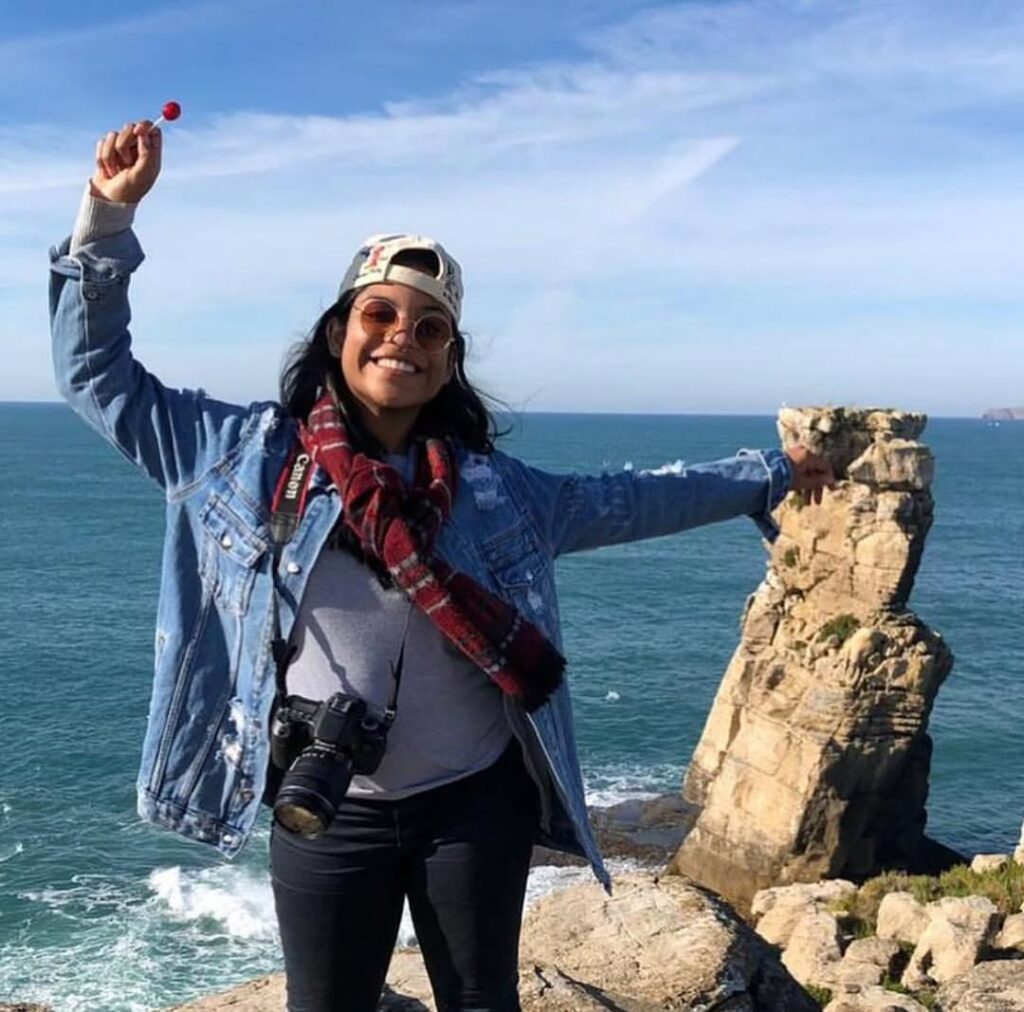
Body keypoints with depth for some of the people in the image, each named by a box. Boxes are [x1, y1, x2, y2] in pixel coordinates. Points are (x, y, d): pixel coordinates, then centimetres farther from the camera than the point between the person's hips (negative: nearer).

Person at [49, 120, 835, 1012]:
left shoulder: (491, 488, 1)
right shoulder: (251, 455, -3)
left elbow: (633, 501, 12)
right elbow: (98, 374, 2)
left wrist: (771, 474, 17)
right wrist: (108, 217, -7)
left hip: (475, 805, 2)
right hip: (325, 816, -1)